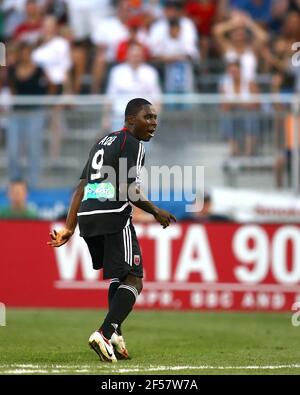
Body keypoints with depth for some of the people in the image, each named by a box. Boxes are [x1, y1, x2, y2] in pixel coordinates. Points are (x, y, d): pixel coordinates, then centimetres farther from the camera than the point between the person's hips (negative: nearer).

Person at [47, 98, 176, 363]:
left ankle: (114, 334, 18)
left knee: (119, 277, 25)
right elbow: (128, 190, -13)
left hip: (87, 216, 9)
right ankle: (105, 334, -24)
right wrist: (156, 212, 1)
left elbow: (82, 187, 21)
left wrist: (69, 228, 19)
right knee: (133, 281, -7)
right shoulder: (132, 144, -2)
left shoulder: (103, 142, 25)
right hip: (114, 215, -9)